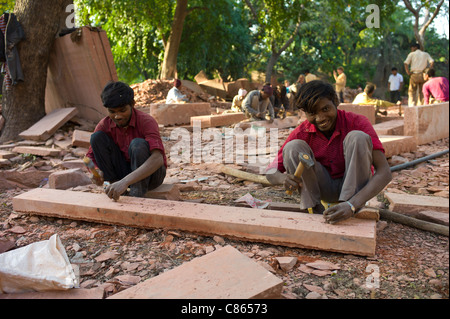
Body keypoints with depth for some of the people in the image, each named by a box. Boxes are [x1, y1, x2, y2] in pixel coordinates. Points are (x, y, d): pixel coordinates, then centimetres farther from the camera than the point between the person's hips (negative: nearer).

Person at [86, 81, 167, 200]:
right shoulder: (104, 125, -9)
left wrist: (125, 182, -50)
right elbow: (91, 156, -2)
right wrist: (98, 172, -27)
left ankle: (137, 197, -25)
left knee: (138, 144, -34)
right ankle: (114, 184, -11)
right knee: (97, 137, -14)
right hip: (126, 172, 4)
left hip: (151, 173, -4)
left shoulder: (146, 121, -24)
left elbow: (158, 159, -39)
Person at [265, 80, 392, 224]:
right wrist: (284, 178, -36)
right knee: (293, 147, -21)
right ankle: (314, 212, -20)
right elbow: (271, 172, -10)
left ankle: (349, 218, -28)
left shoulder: (357, 122, -20)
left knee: (358, 137, -28)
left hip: (355, 186, -1)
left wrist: (351, 205, -44)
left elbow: (384, 172, -28)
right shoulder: (301, 133, -13)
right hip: (325, 189, 2)